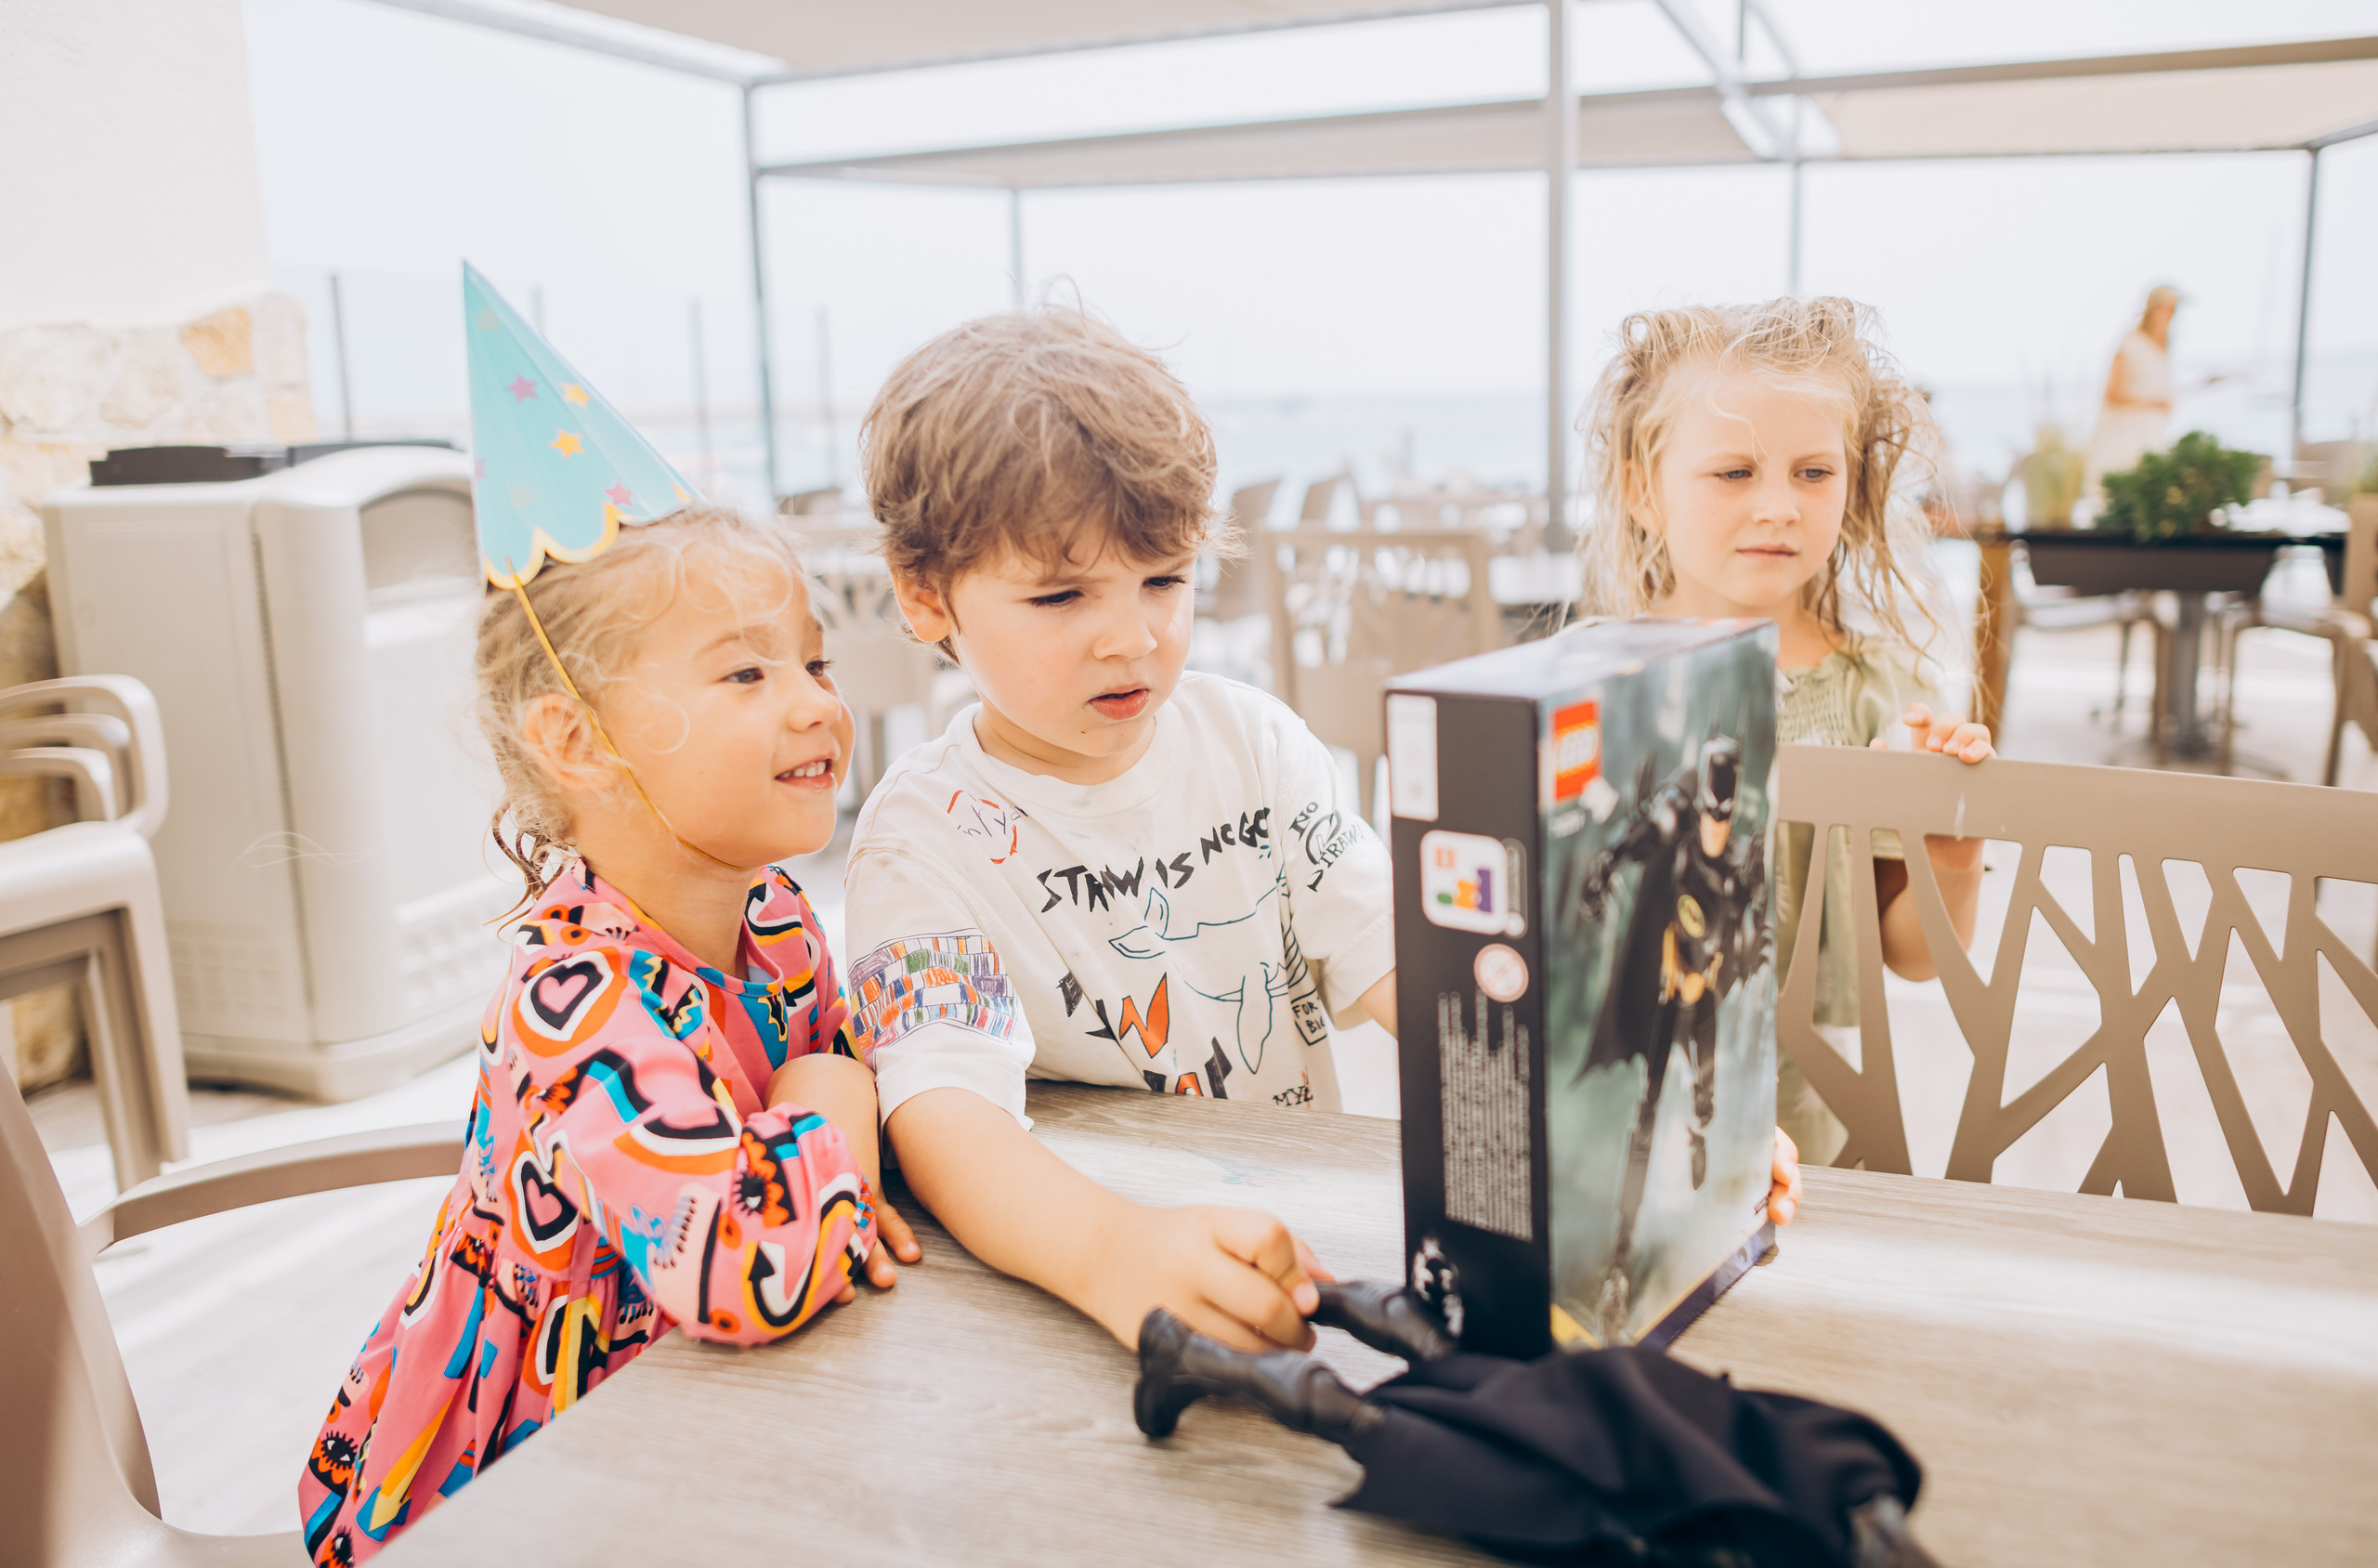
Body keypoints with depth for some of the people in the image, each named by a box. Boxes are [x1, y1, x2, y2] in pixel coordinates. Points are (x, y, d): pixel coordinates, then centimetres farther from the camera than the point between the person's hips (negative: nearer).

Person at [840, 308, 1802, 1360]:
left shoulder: (1250, 742, 2)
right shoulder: (928, 838, -10)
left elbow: (1405, 965, -4)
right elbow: (941, 1108, -26)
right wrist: (1112, 1252, -46)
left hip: (1297, 1232, 2)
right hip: (1043, 1264, -2)